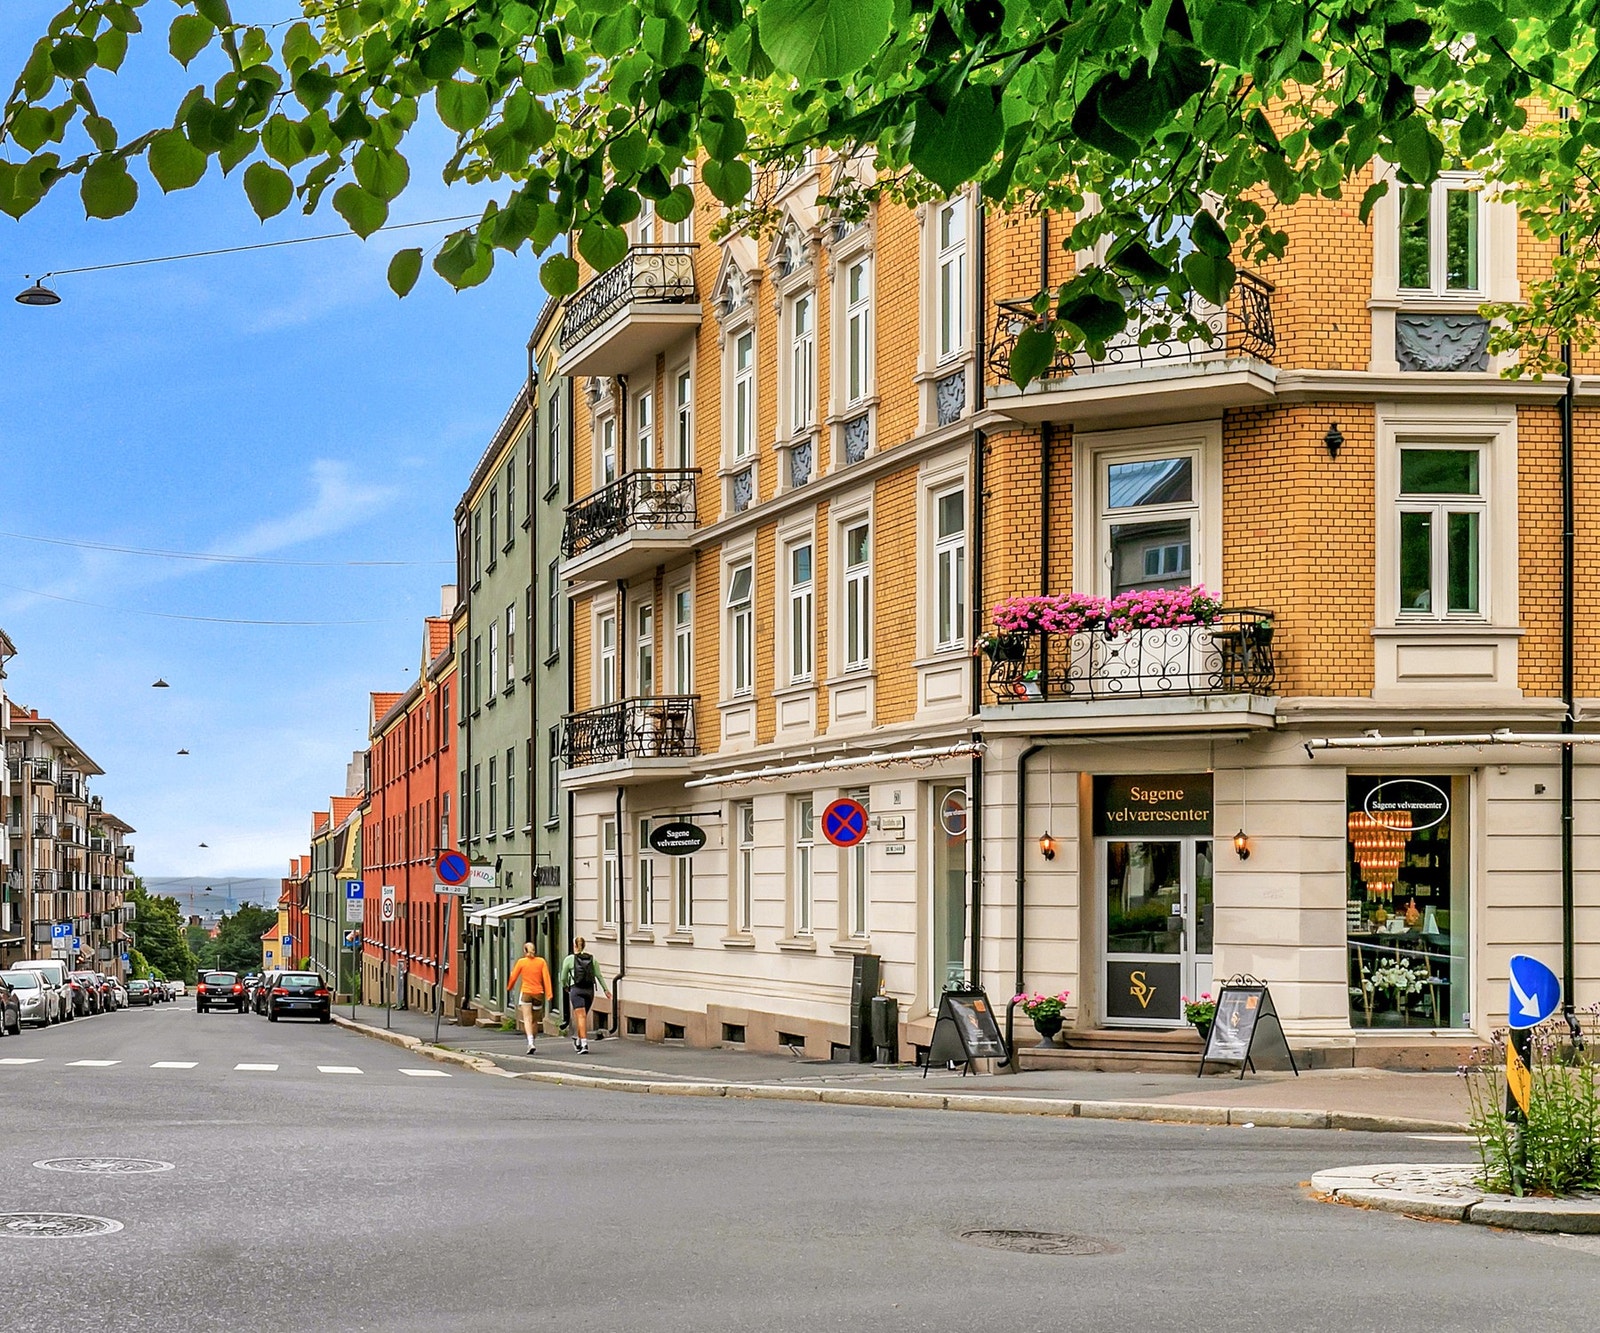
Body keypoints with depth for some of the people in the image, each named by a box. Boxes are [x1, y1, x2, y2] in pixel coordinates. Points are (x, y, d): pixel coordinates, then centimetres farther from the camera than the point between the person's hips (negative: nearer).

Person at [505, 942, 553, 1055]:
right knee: (535, 1020, 14)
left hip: (526, 993, -2)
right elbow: (546, 977, -6)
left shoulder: (521, 962, -1)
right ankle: (531, 1042, 22)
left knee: (527, 1019, -8)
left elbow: (513, 977, 4)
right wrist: (549, 993, -8)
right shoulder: (541, 961, 2)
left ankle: (530, 1043, -26)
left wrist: (509, 988, 23)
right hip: (538, 993, 2)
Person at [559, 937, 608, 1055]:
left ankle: (584, 1044, -23)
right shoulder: (592, 958, 8)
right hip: (589, 990, 4)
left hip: (576, 990, -4)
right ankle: (578, 1041, 33)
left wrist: (565, 986, 25)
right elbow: (599, 975, 4)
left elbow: (563, 978, 5)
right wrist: (605, 989, 9)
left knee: (581, 1017, -10)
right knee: (583, 1016, 19)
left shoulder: (569, 959, -1)